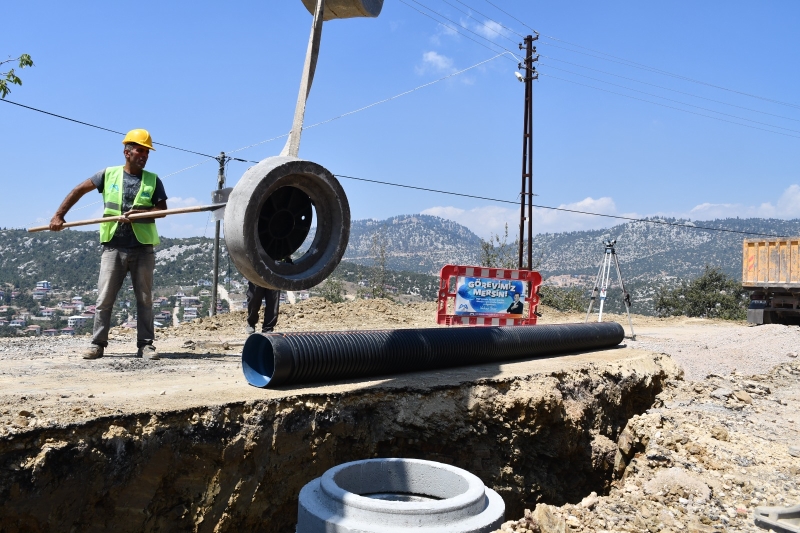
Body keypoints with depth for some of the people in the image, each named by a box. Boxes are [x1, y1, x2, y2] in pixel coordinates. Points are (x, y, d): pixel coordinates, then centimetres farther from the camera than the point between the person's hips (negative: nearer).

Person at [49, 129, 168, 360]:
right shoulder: (109, 174, 7)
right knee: (104, 298, 1)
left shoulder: (153, 180, 6)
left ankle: (145, 345, 9)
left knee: (144, 299, 3)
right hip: (113, 247, 0)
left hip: (142, 248, 0)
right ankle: (97, 344, 10)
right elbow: (79, 190, 13)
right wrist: (59, 215, 9)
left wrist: (139, 213, -18)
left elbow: (161, 209, -1)